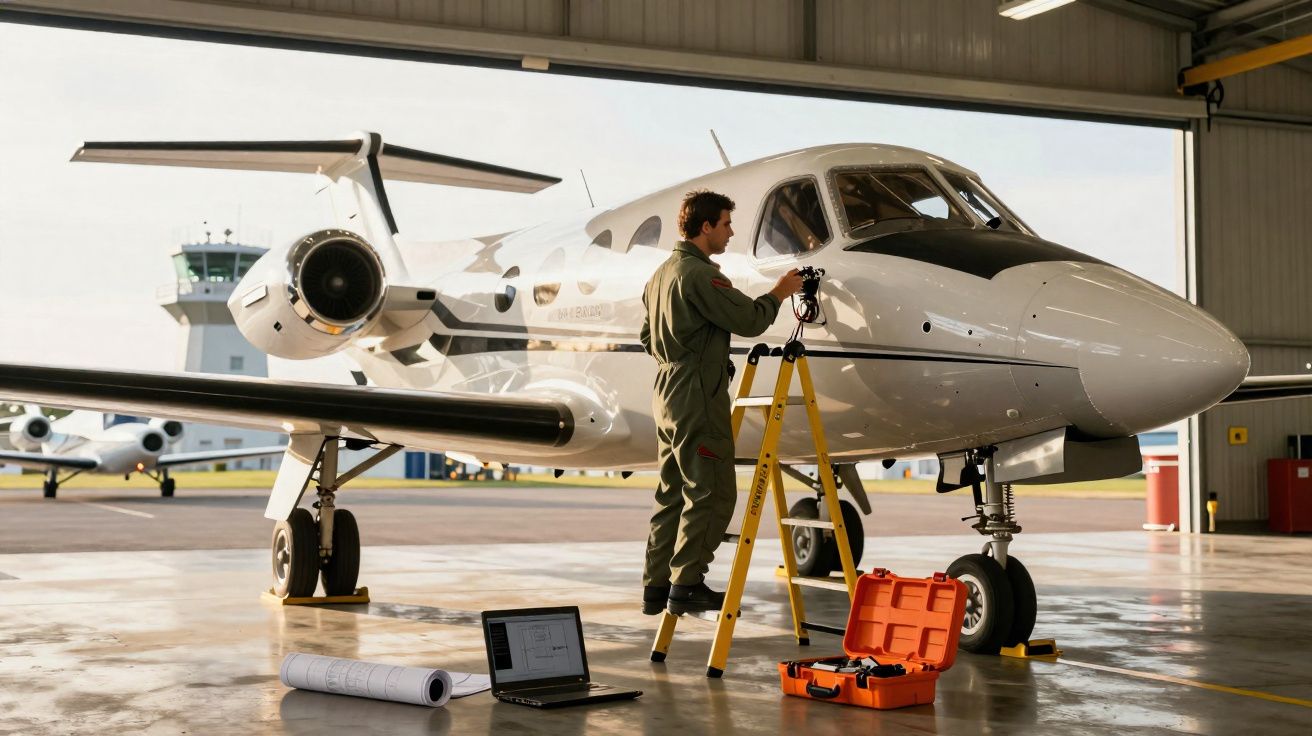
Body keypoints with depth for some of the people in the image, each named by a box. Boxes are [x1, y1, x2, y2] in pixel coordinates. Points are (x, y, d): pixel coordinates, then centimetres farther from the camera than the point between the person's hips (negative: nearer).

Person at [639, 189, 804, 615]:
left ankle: (656, 587, 13)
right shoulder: (699, 275, -15)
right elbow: (750, 320, -16)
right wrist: (780, 293, 0)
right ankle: (686, 585, -3)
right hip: (698, 398, -10)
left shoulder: (661, 274, 16)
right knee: (711, 493, -4)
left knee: (673, 493, 11)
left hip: (667, 394, 10)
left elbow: (648, 337, 23)